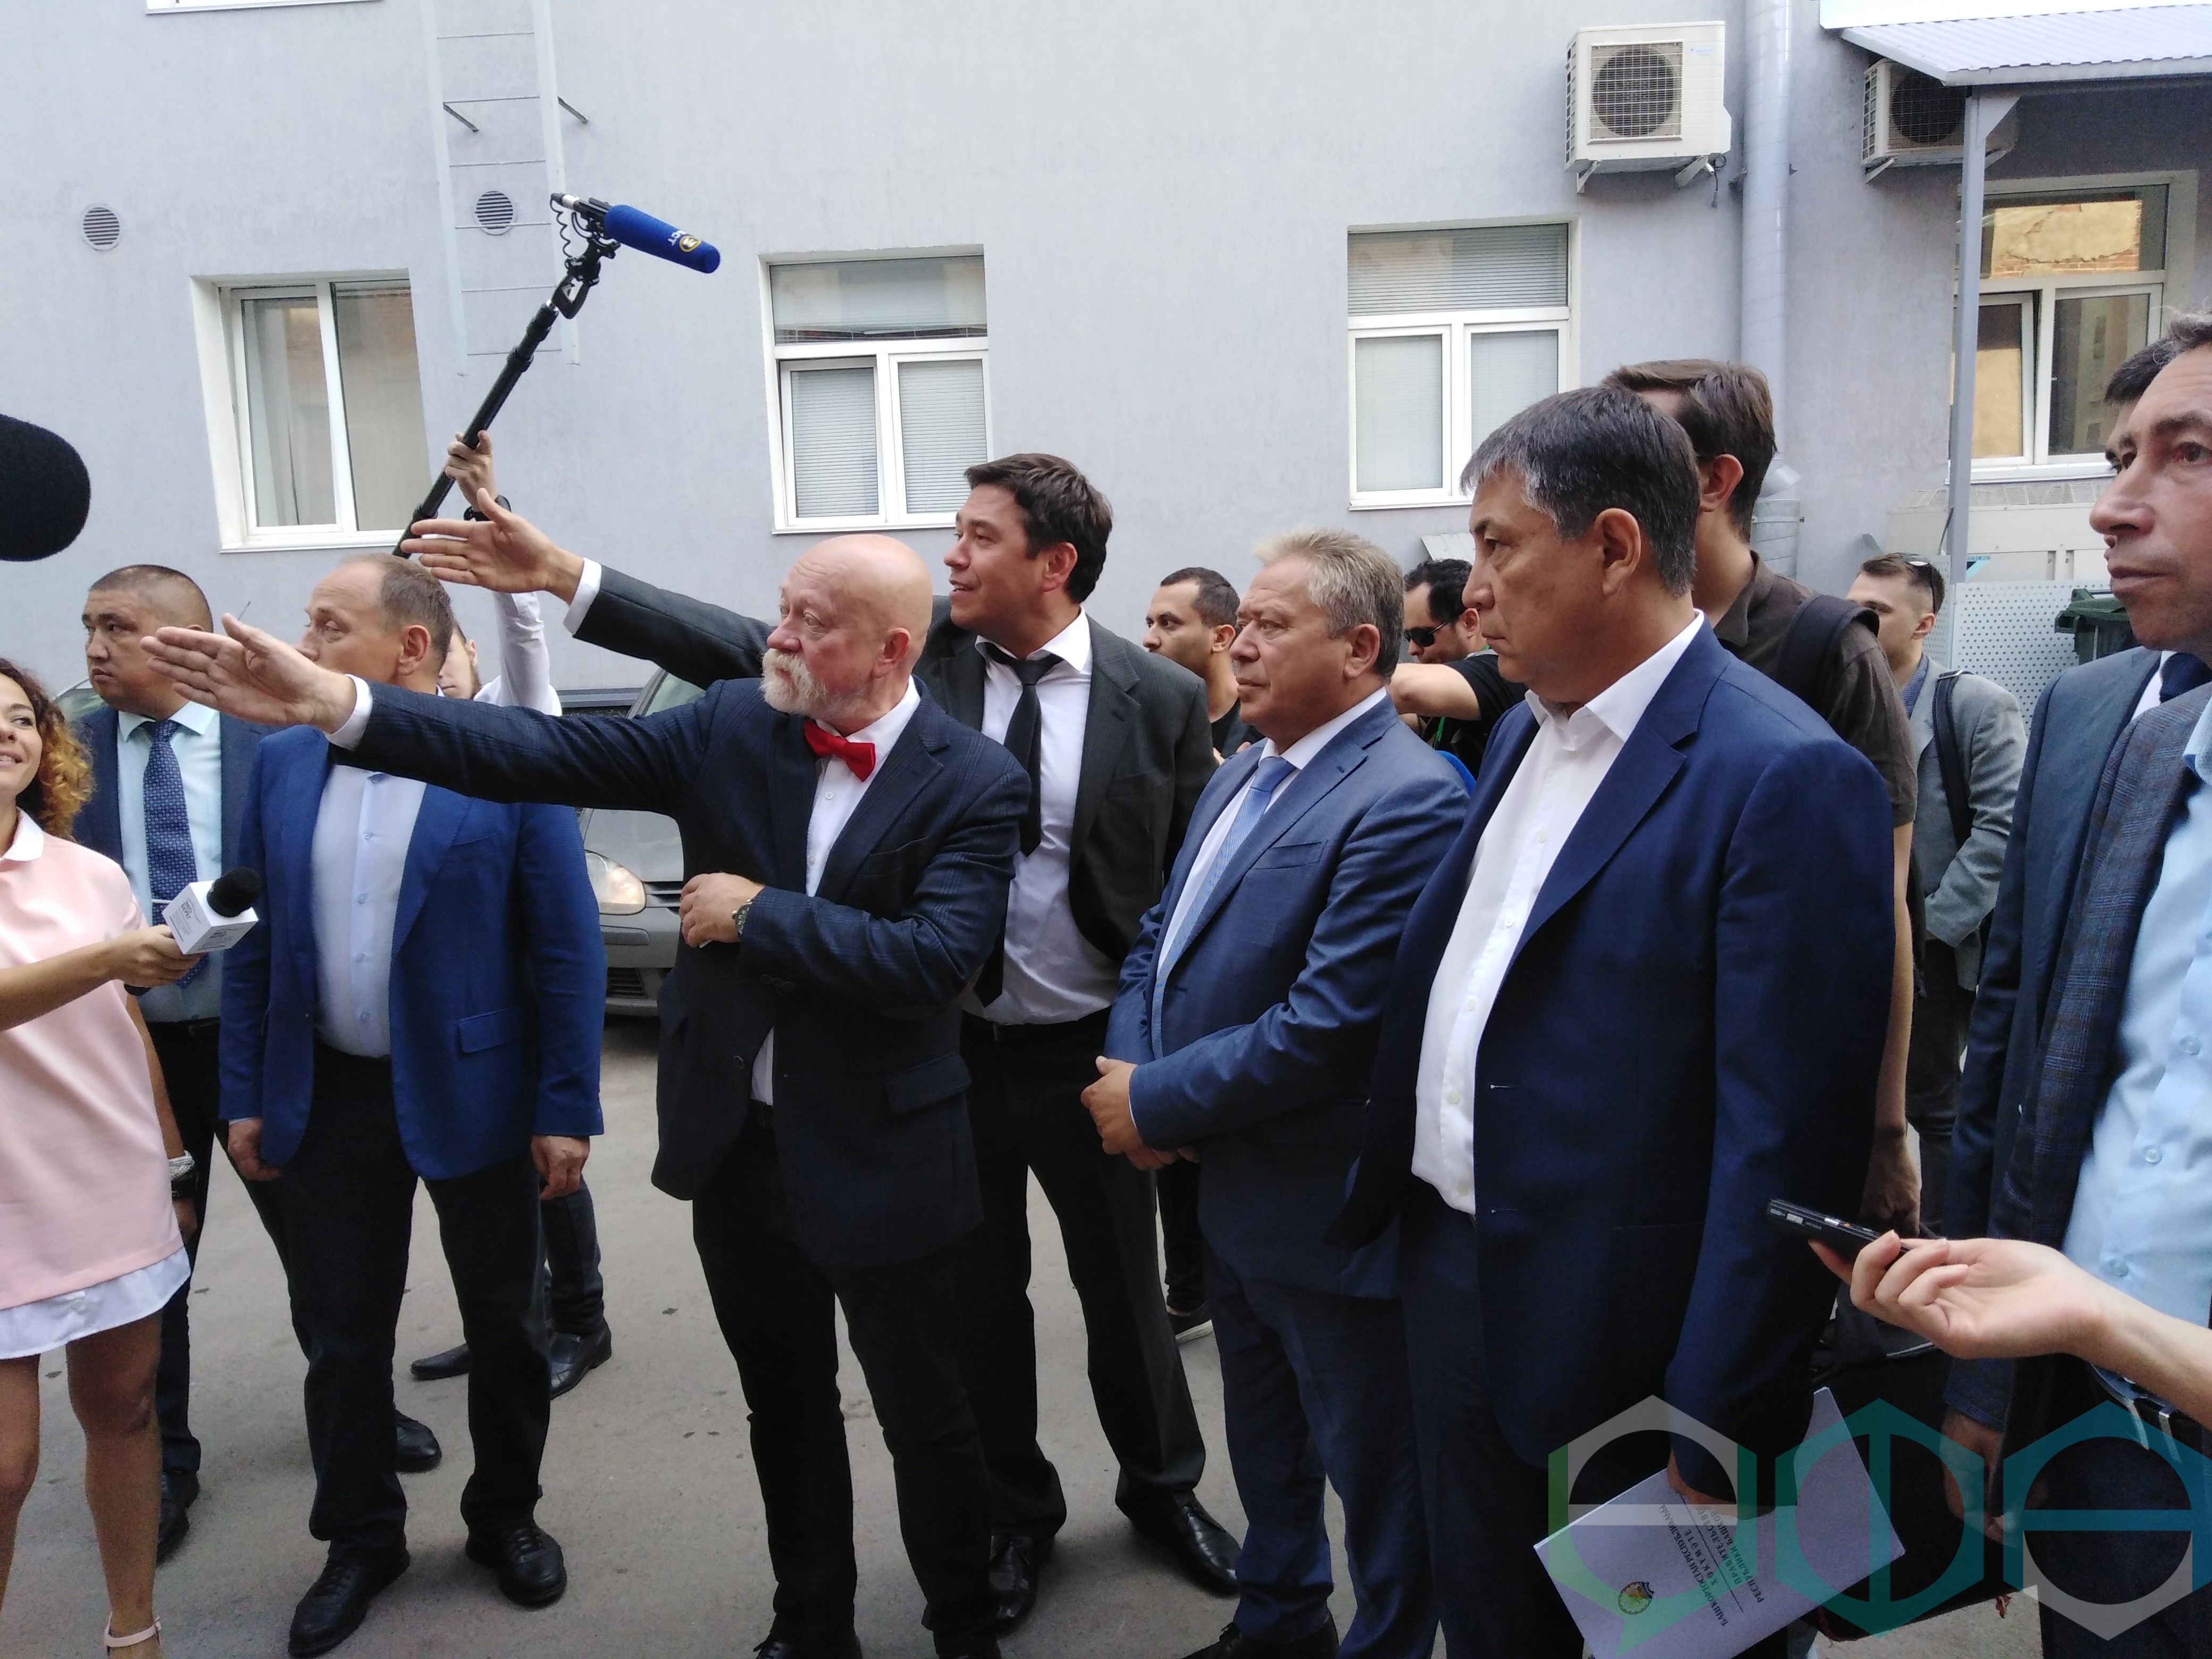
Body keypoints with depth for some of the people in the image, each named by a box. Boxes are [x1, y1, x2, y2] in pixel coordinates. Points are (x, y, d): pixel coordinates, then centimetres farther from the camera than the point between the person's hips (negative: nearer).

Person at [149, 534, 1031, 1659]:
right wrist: (339, 704, -18)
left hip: (880, 1161, -4)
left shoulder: (976, 784, -15)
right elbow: (551, 754, -10)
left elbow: (939, 961, -26)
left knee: (925, 1420, 13)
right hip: (736, 1142, 4)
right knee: (784, 1407, 21)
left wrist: (761, 913, -22)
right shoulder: (732, 725, -4)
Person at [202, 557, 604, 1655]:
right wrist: (245, 1096, 4)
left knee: (504, 1324, 13)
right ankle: (360, 1539, 35)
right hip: (328, 1098, 4)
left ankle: (505, 1516, 36)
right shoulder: (284, 762, 2)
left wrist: (567, 1109, -12)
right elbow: (255, 941, 6)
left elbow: (569, 945, -11)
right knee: (341, 1332, 14)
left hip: (472, 1092, -3)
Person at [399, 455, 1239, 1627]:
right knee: (978, 1294, 17)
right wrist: (563, 577, -19)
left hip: (1088, 1055, -1)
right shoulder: (917, 655, -5)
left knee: (1123, 1287, 16)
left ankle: (1163, 1489, 43)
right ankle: (1016, 1511, 41)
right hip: (944, 1046, 2)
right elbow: (742, 648, -11)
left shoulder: (1161, 700, -8)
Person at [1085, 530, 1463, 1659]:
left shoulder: (1406, 799, -23)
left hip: (1334, 1215, -9)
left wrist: (1156, 1104, -18)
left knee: (1374, 1472, 14)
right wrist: (1128, 1071, -9)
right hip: (1232, 1195, 9)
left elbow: (1327, 1024, -28)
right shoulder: (1241, 778, 9)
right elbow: (1159, 943, 10)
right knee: (1265, 1448, 27)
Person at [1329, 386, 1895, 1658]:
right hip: (1451, 1276, 7)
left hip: (1616, 1348, -7)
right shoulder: (1525, 732, 6)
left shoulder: (1787, 778, -20)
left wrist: (1717, 1439, -18)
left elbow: (1786, 1146, -21)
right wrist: (1387, 1197, 12)